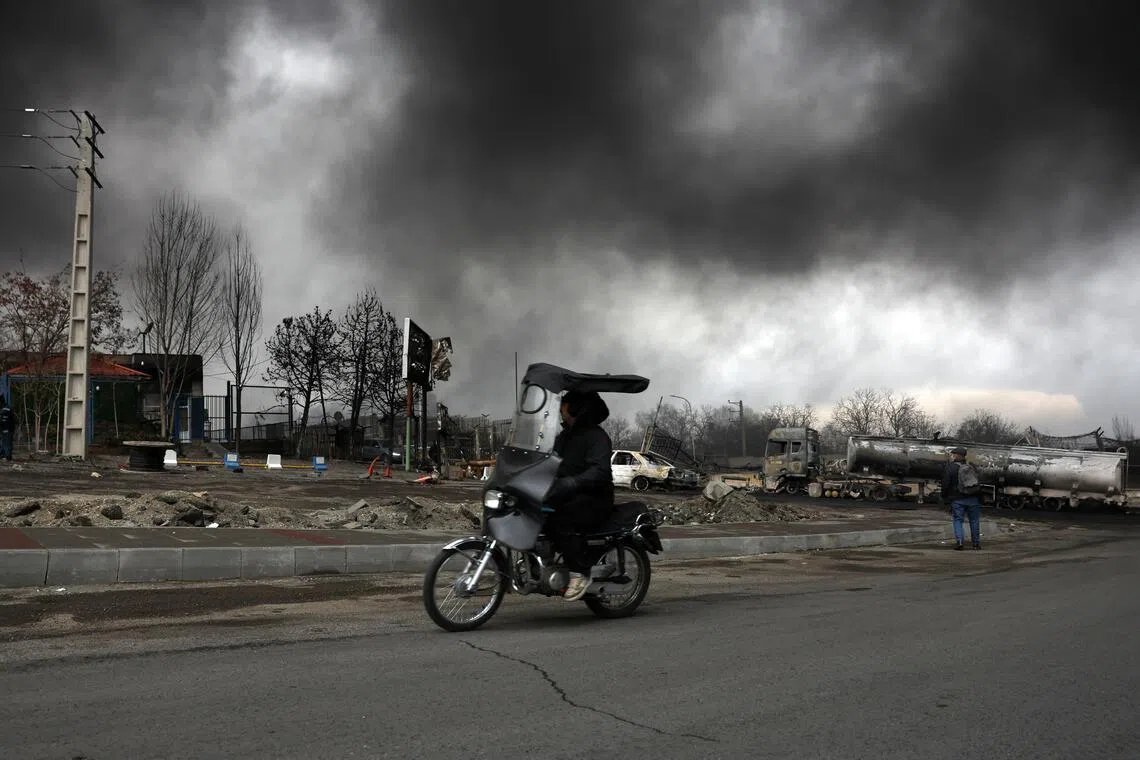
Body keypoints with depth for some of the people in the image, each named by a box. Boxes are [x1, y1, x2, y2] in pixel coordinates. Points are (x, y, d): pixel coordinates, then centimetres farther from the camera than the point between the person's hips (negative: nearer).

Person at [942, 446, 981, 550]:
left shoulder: (950, 468, -6)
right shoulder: (971, 467, 11)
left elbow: (945, 485, -8)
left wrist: (944, 498, 3)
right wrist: (980, 498, 24)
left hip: (957, 499, -4)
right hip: (973, 498, 4)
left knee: (957, 520, 2)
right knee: (974, 520, 11)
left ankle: (959, 541, -12)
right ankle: (976, 542, 15)